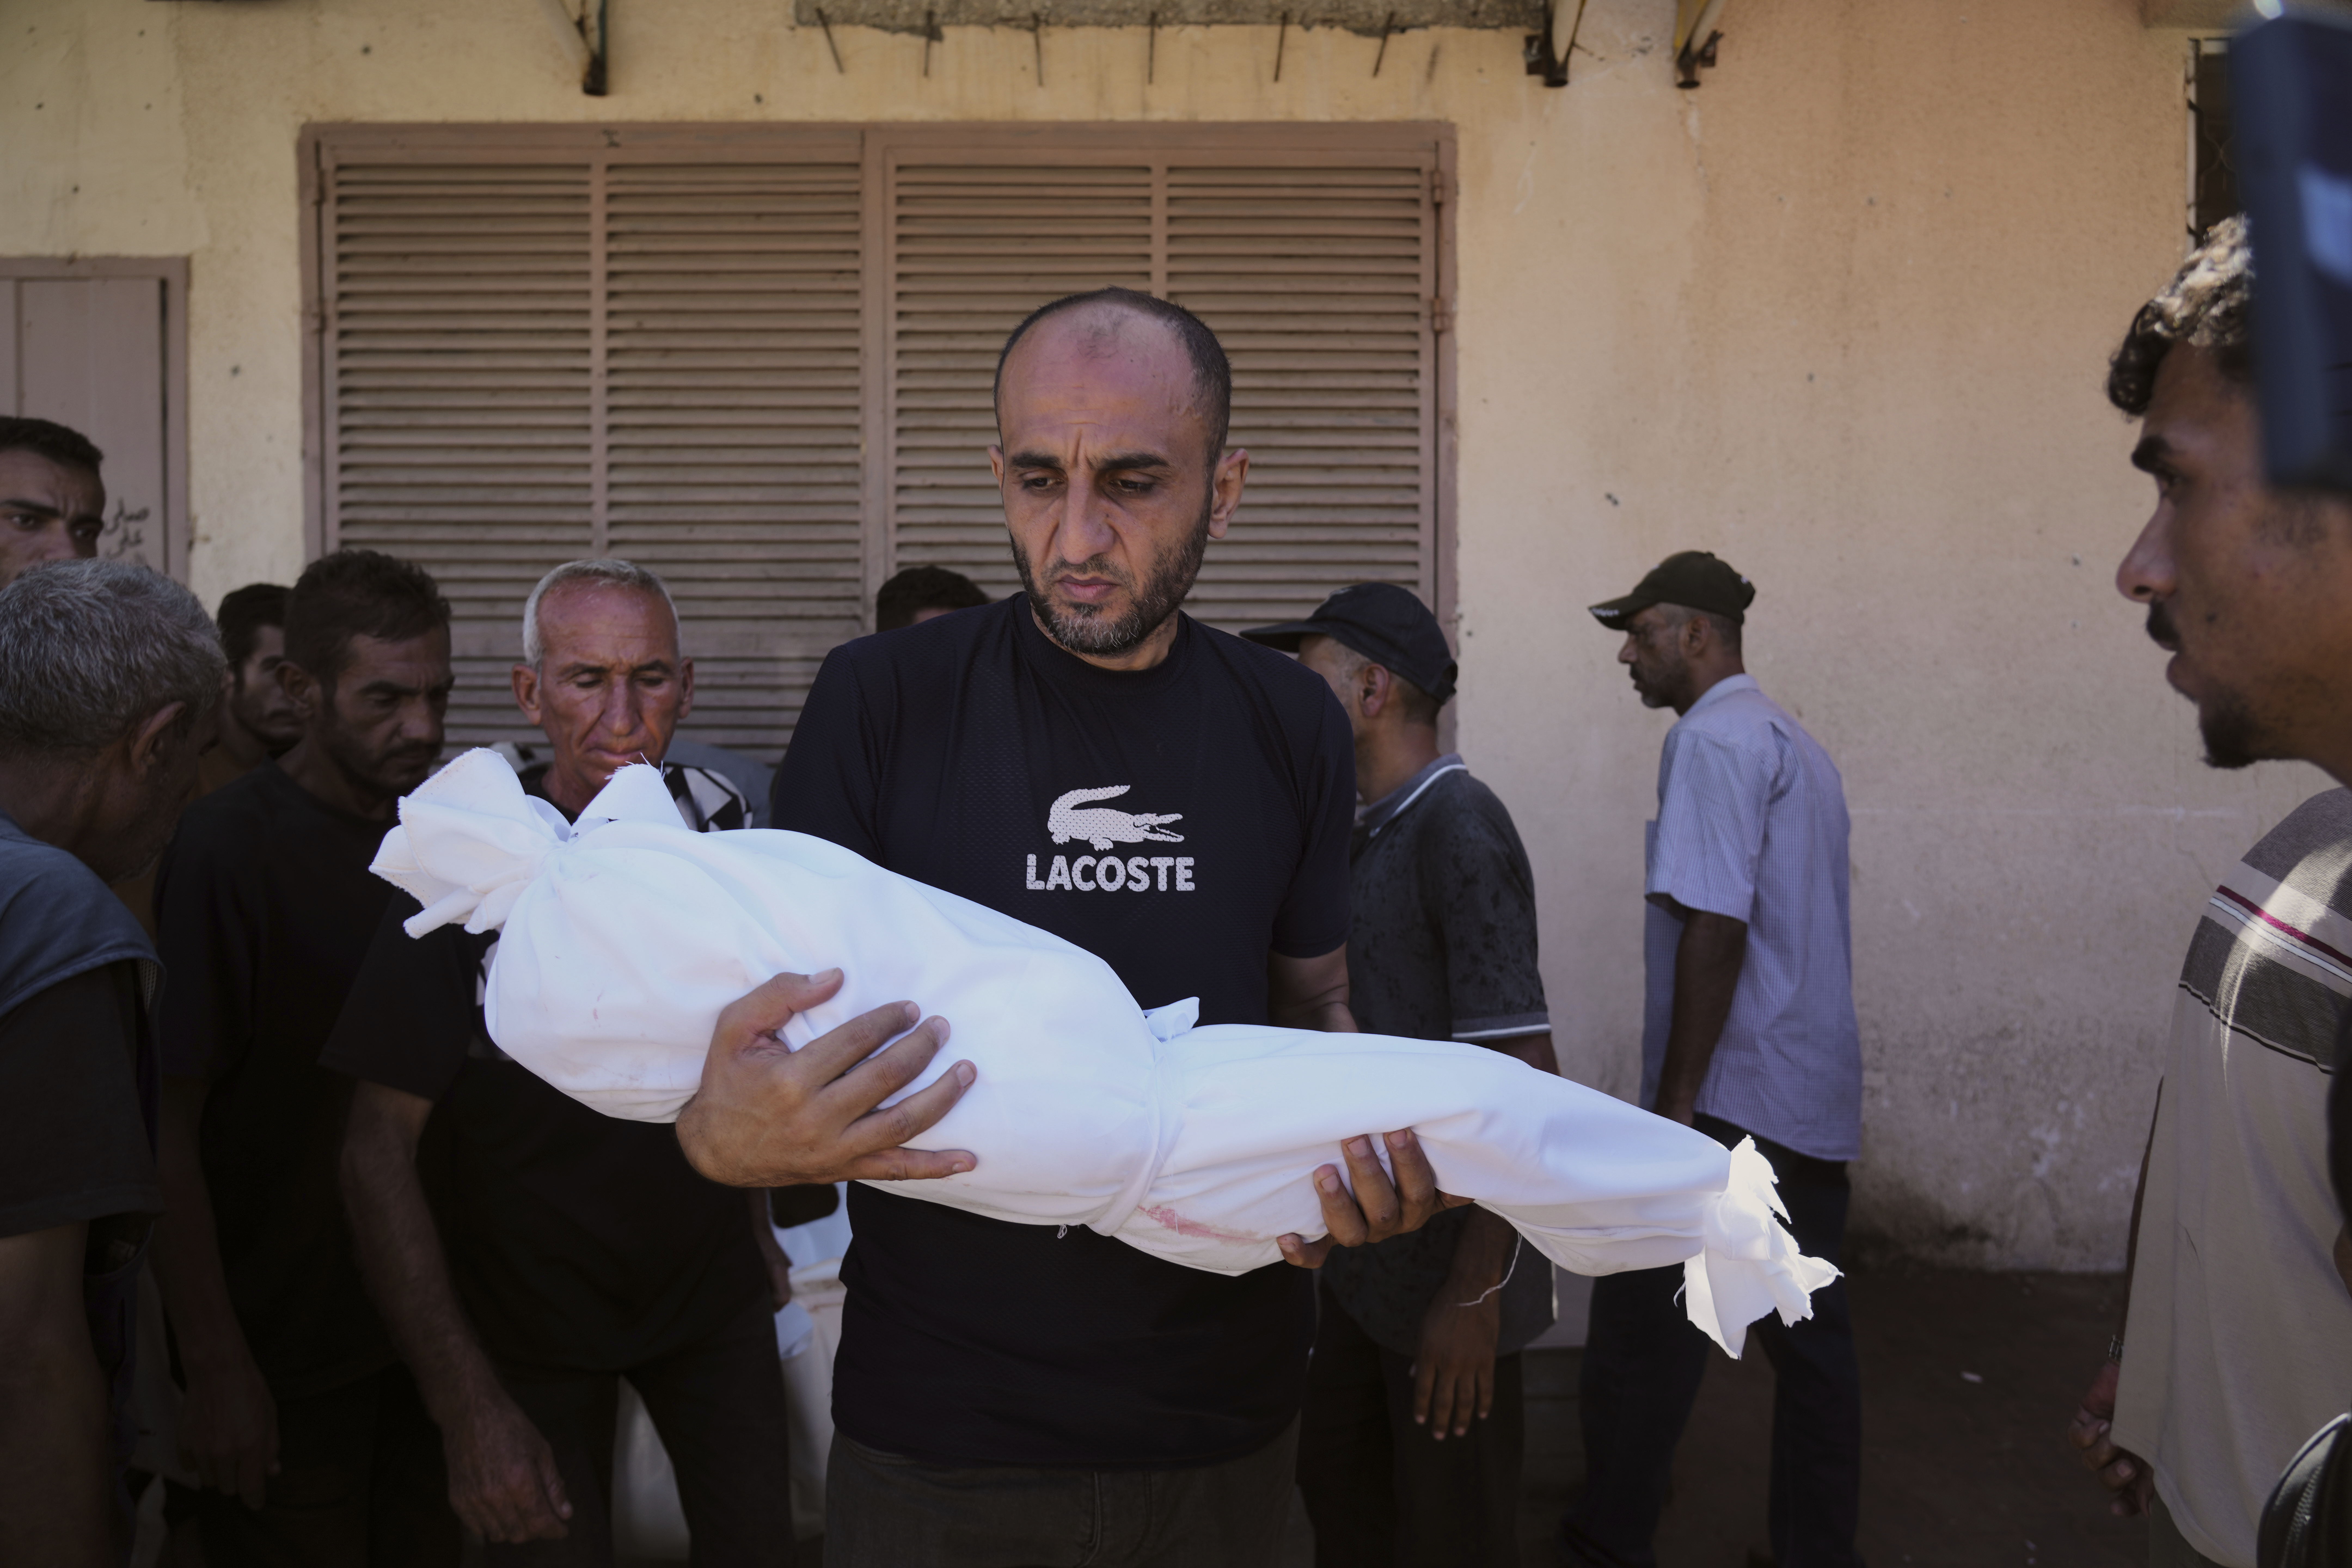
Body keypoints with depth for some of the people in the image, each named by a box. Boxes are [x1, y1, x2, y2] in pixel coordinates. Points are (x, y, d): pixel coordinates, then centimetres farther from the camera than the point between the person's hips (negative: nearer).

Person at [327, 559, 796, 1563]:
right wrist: (466, 1405, -22)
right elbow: (381, 1152, -19)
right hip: (530, 1316, -3)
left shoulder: (718, 830, -6)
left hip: (711, 1289, 4)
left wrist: (757, 1229, 10)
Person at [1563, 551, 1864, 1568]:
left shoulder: (1713, 738, -12)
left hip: (1731, 1103, -9)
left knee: (1643, 1335, 2)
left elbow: (1715, 927, -20)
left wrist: (1676, 1101, -18)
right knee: (1812, 1342, 12)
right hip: (1815, 1102, 9)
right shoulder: (1798, 746, 17)